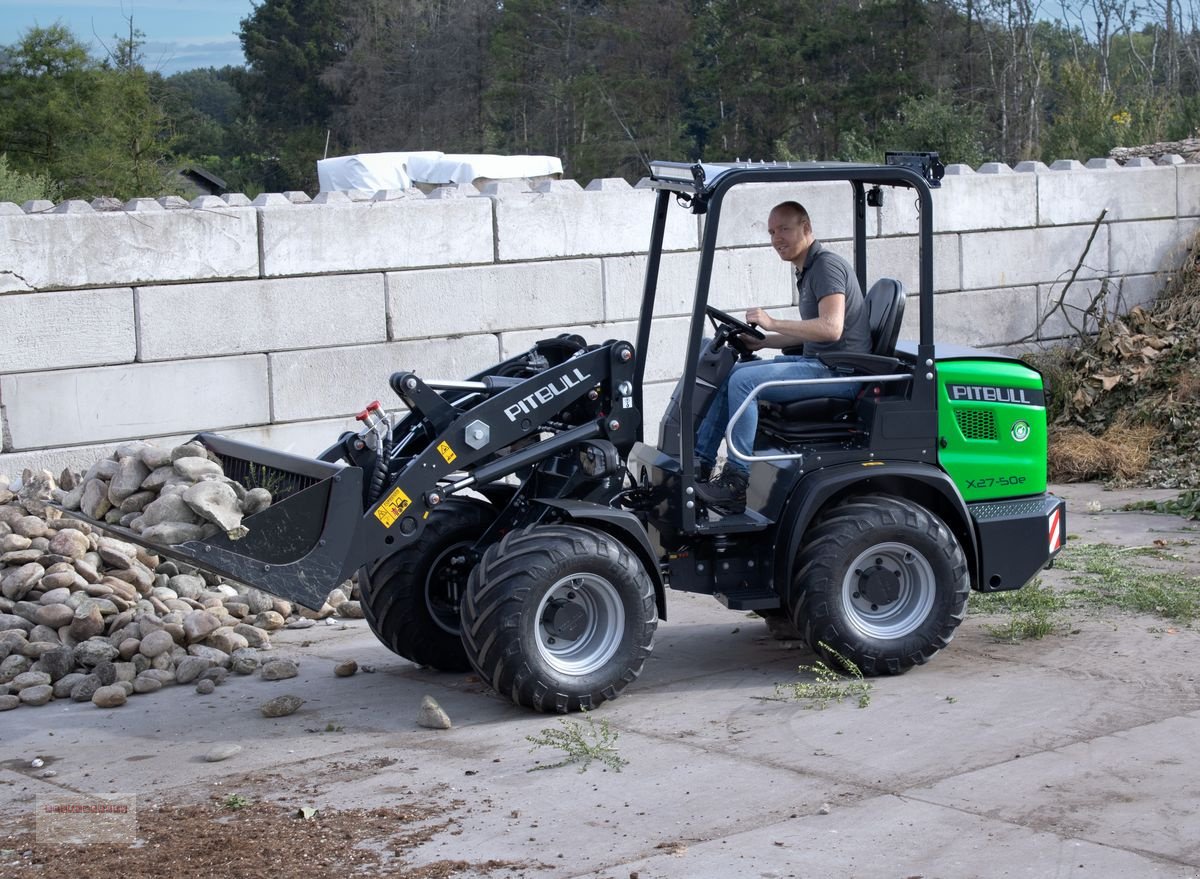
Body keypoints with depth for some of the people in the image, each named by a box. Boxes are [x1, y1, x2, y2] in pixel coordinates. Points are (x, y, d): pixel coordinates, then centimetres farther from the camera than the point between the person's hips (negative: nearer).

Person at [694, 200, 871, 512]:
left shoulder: (827, 265, -13)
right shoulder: (807, 270, 19)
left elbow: (831, 328, -26)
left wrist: (773, 323, -23)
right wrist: (761, 342, 14)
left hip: (839, 372, -10)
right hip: (815, 361, 10)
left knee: (743, 381, -23)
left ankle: (735, 484, -23)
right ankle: (699, 459, 5)